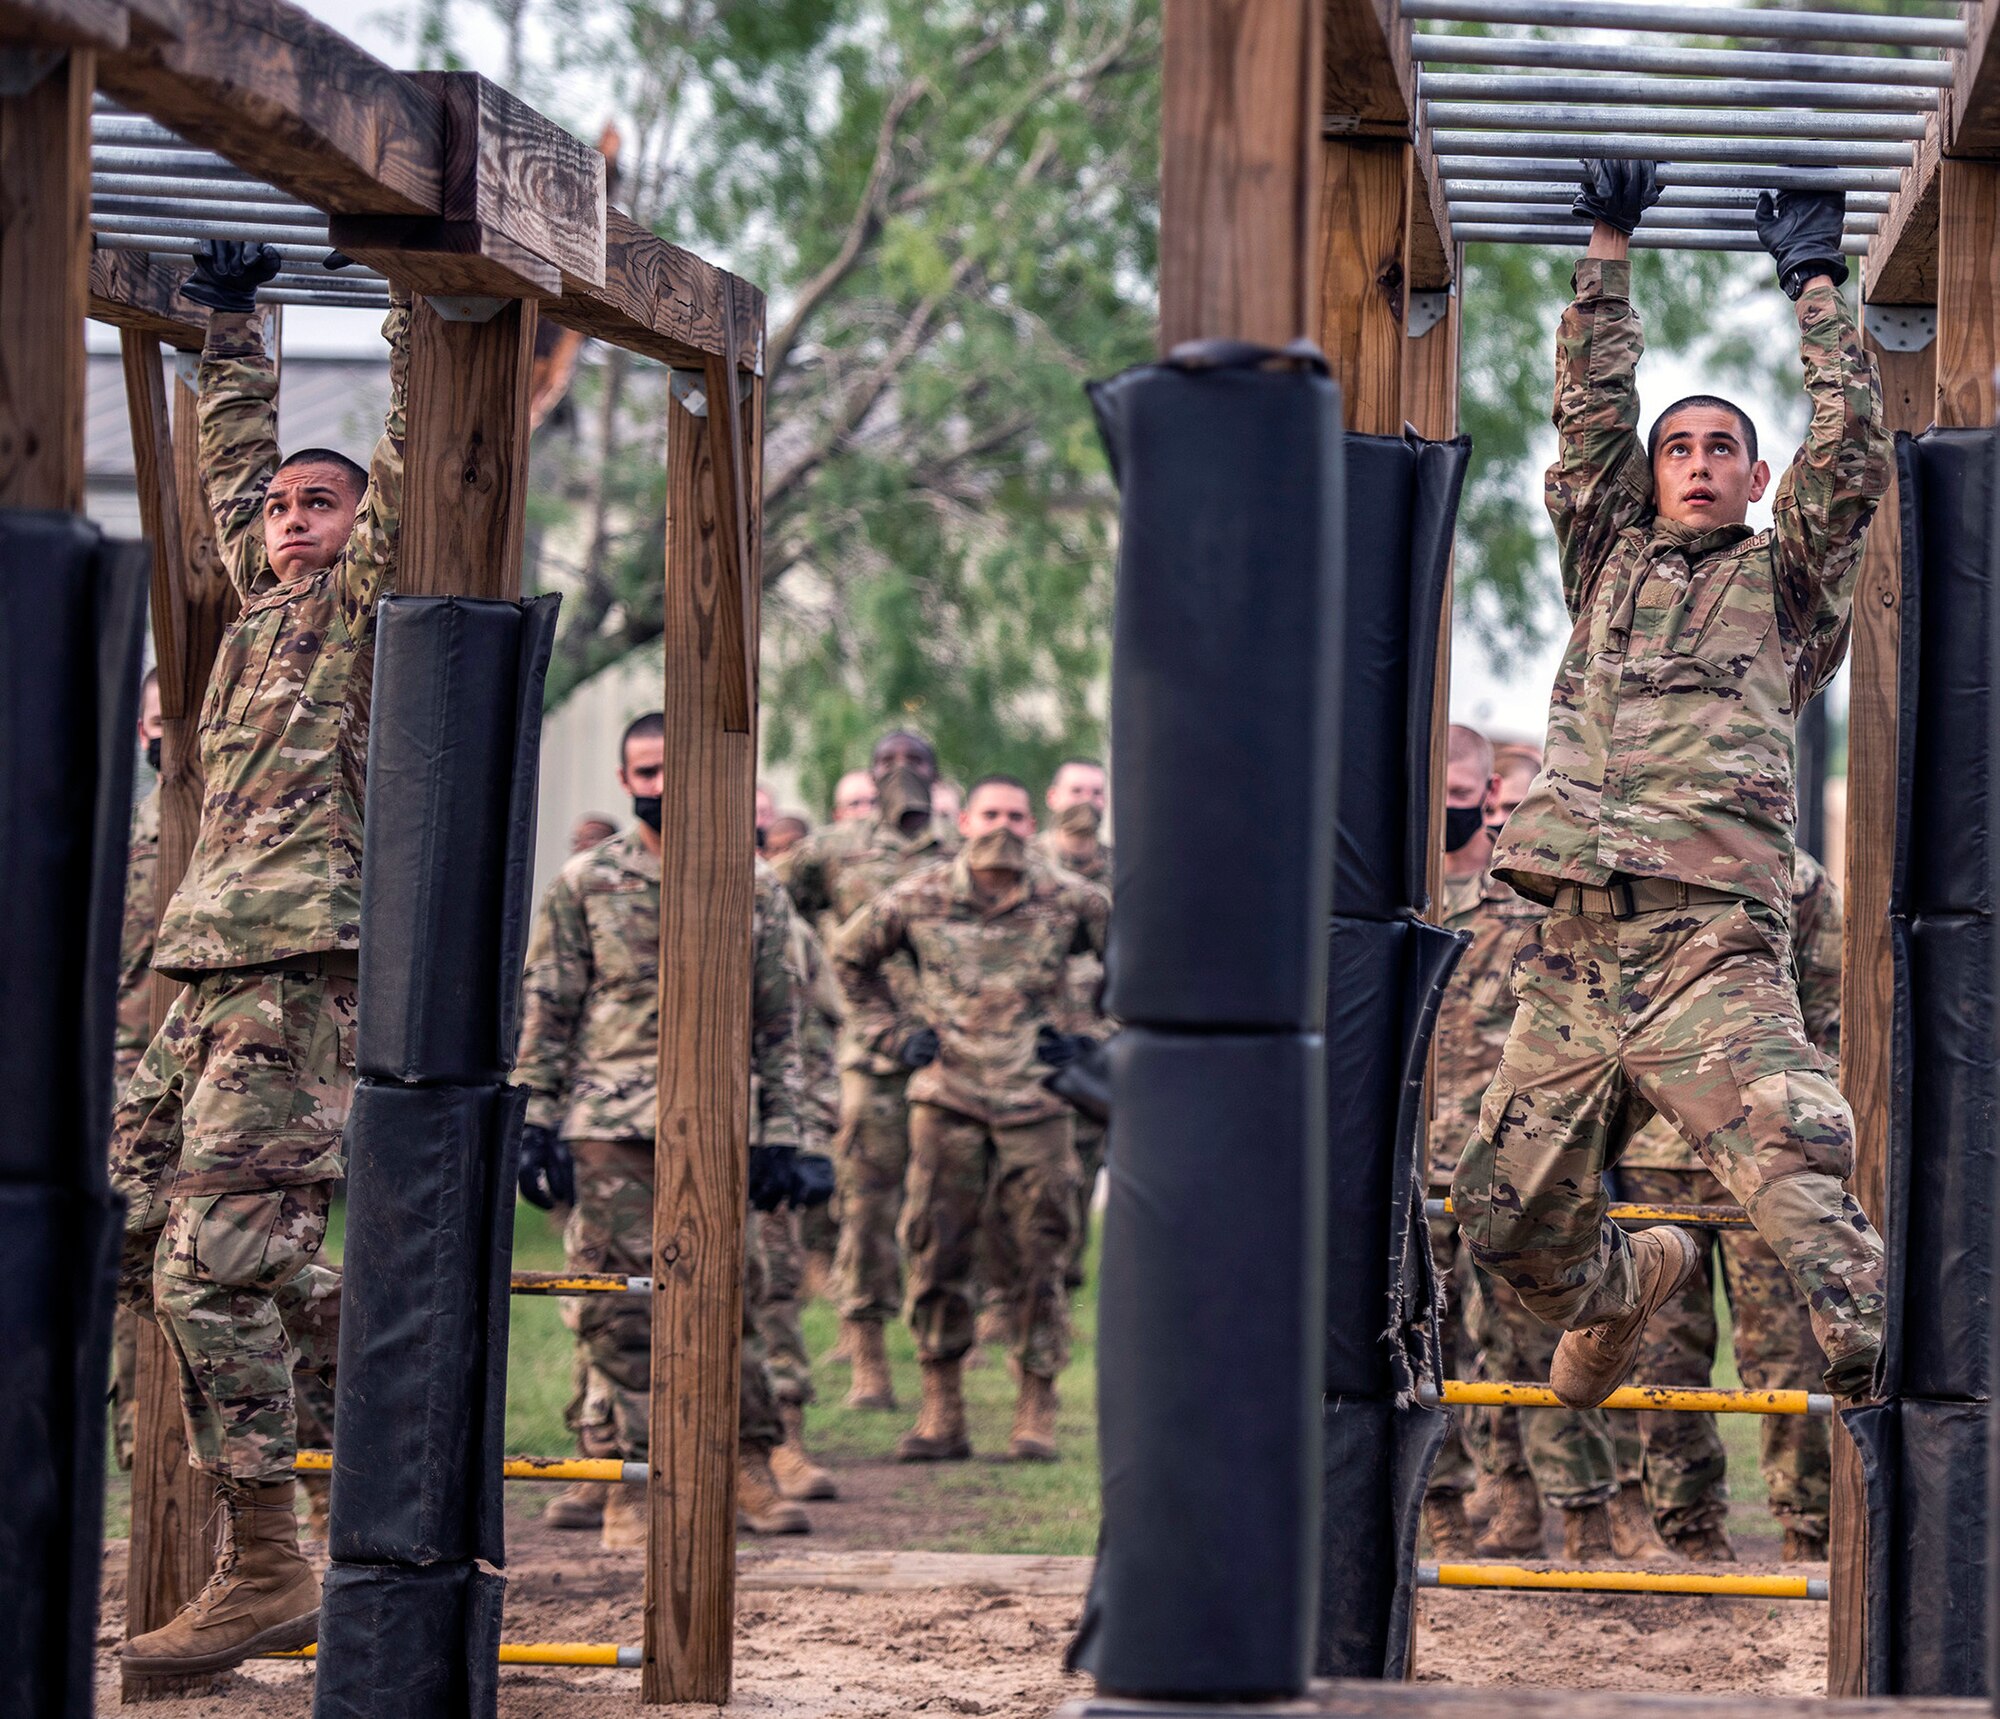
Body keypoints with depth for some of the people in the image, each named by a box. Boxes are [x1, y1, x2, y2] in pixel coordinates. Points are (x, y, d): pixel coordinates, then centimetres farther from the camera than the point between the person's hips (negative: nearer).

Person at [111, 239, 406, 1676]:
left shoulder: (367, 601, 4)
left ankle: (267, 1572, -10)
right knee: (132, 1227, 6)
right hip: (213, 971, 8)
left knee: (215, 1263, -13)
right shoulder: (263, 604, 23)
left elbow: (418, 458, -3)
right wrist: (229, 318, 34)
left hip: (311, 971, -8)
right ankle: (360, 1341, 19)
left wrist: (415, 295, 1)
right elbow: (233, 465, 34)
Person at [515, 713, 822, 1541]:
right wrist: (535, 1124, -2)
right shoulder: (583, 883, 5)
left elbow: (777, 1018, 13)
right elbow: (544, 1013, 5)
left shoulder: (754, 888, 10)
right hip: (609, 1130, -1)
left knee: (730, 1298, 2)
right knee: (618, 1314, -1)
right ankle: (626, 1485, 5)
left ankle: (749, 1470, 12)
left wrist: (779, 1130, 7)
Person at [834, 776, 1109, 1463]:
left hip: (1035, 1103, -1)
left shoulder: (1070, 902, 1)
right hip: (947, 1099, 1)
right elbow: (851, 955, 18)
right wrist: (895, 1031, 9)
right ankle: (941, 1413, 9)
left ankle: (1036, 1413, 9)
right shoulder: (918, 900, 2)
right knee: (935, 1252, 0)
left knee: (1037, 1259, 0)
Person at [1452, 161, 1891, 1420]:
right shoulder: (1610, 566, 24)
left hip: (1715, 949, -4)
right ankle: (1632, 1283, 38)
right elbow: (1591, 415, 20)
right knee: (1509, 1219, 7)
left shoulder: (1786, 584, 18)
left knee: (1805, 1170, -24)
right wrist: (1609, 253, 21)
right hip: (1576, 950, 4)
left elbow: (1853, 454, 8)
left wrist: (1817, 284, 13)